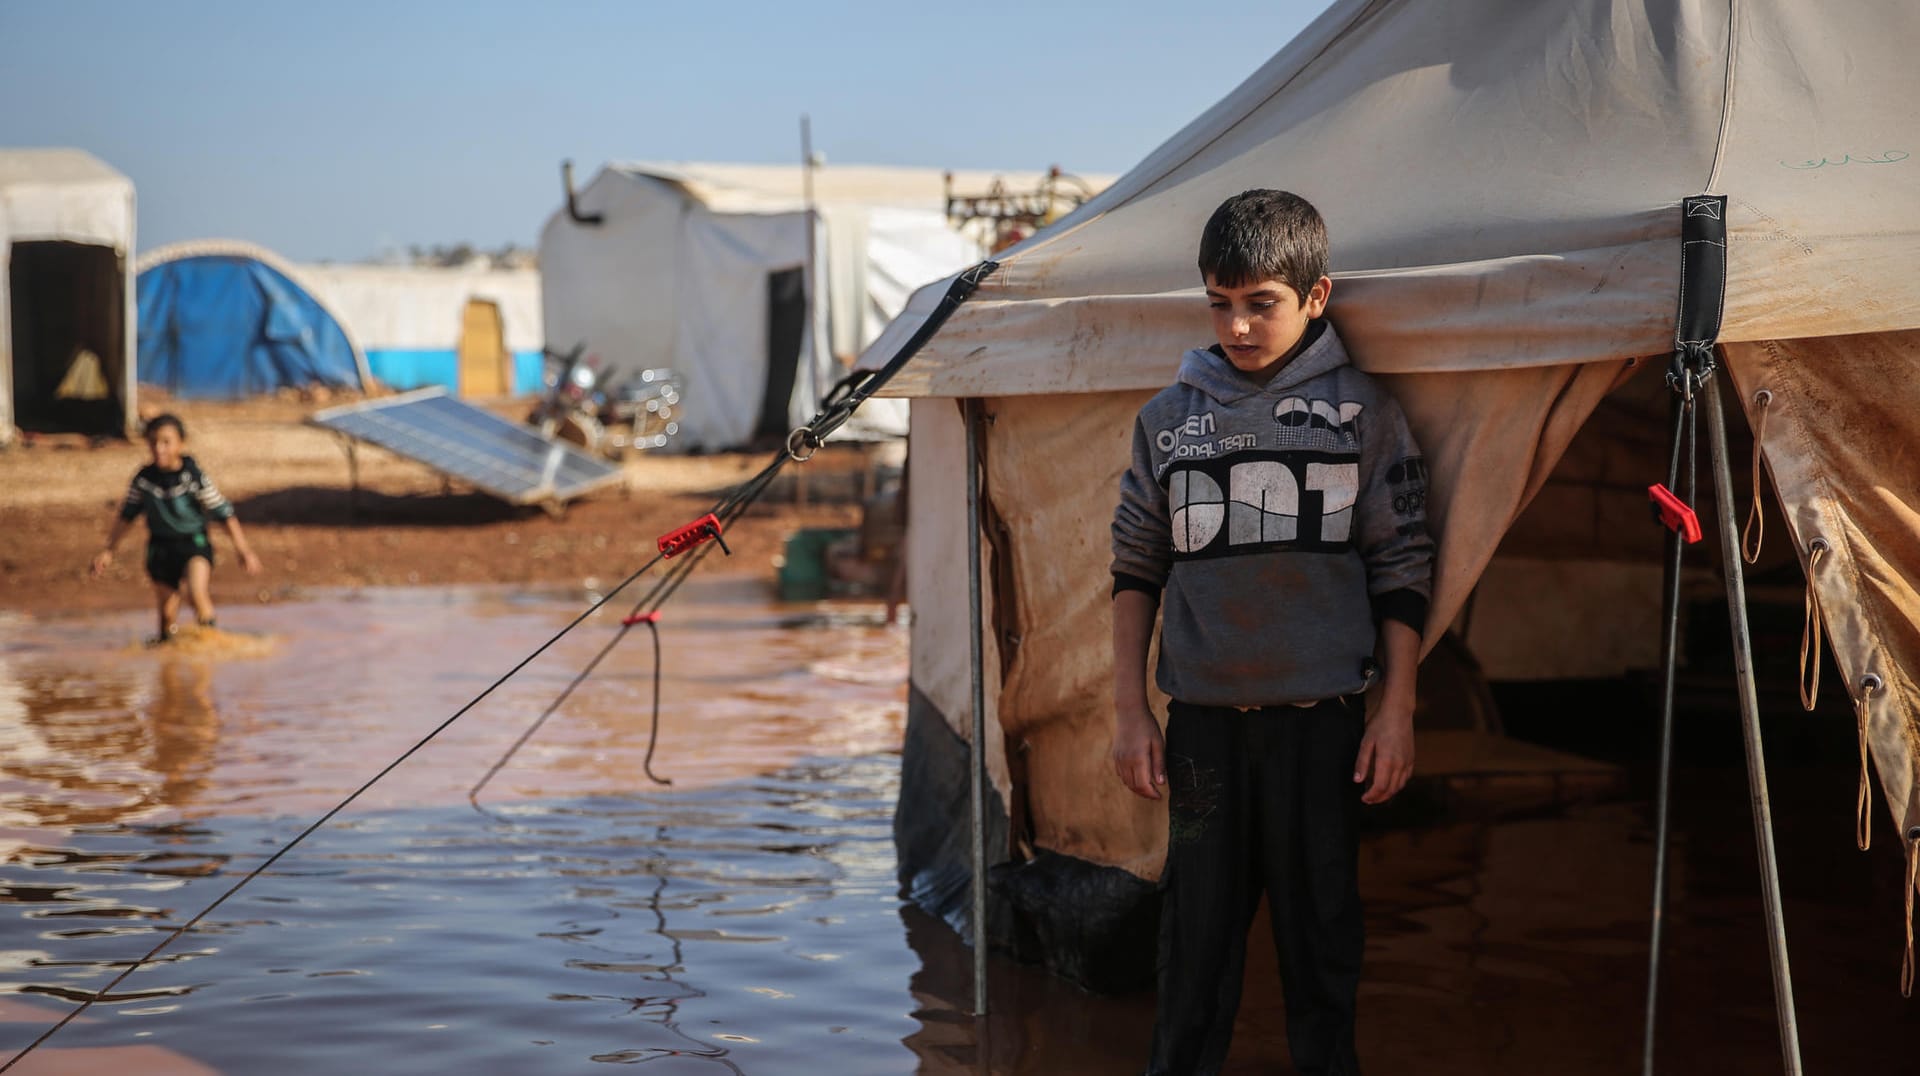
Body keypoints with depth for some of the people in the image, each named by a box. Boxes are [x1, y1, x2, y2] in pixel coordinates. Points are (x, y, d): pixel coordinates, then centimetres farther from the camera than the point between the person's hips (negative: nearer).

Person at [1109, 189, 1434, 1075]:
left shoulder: (1361, 412, 1)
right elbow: (1136, 571, 11)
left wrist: (1396, 708, -2)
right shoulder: (1169, 418, 6)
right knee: (1198, 922, 4)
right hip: (1202, 713, 2)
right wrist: (1130, 708, 6)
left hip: (1321, 712, -1)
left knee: (1319, 919, 6)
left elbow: (1402, 570, 3)